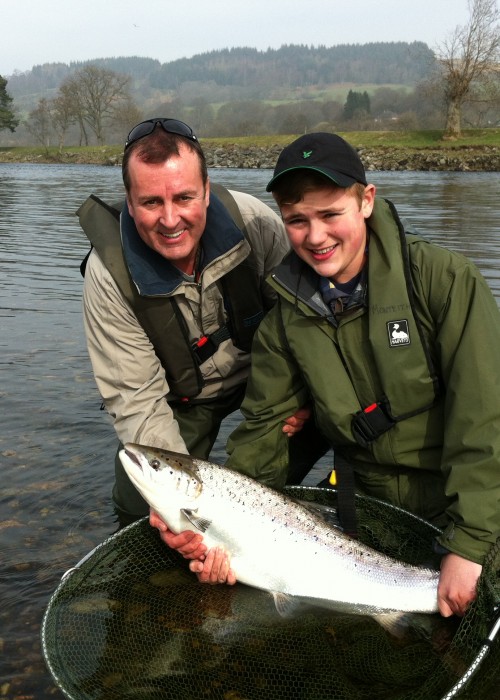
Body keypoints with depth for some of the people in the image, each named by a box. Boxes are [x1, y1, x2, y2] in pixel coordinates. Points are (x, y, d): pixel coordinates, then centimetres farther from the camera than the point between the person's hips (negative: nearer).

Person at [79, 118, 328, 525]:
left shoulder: (254, 221, -26)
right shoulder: (110, 274, -27)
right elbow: (135, 400, -23)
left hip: (263, 371, 2)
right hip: (184, 399, -1)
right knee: (144, 511, -7)